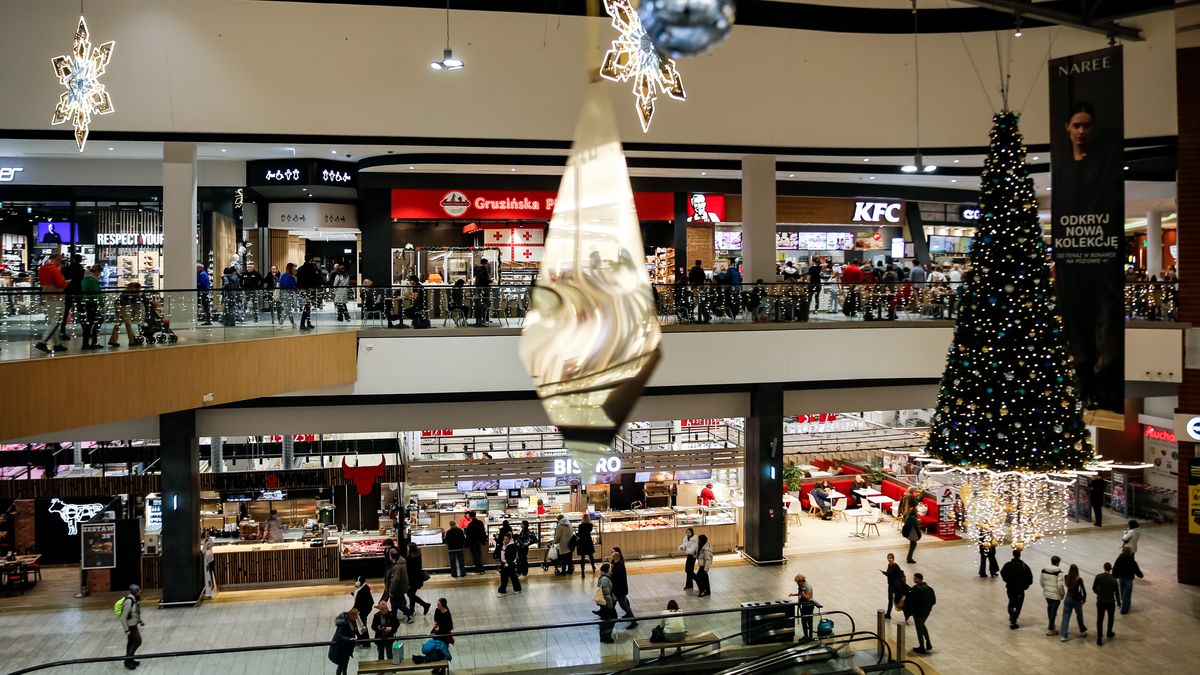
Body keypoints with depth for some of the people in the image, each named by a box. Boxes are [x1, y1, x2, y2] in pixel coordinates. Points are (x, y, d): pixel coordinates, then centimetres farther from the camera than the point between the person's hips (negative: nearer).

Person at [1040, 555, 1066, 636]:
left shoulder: (1044, 569, -2)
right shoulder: (1059, 572, -20)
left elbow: (1041, 580, 8)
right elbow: (1060, 585, -20)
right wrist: (1062, 593, -3)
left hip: (1046, 593, 6)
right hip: (1055, 595, -6)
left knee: (1049, 607, 26)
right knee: (1054, 610, 5)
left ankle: (1051, 624, 44)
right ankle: (1050, 629, 12)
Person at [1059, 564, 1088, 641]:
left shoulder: (1066, 578, -9)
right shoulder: (1079, 580, -17)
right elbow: (1083, 590, -12)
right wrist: (1084, 599, 2)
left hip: (1068, 599, 2)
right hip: (1076, 600, -2)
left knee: (1065, 617, 5)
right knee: (1079, 616, 21)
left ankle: (1063, 635, 2)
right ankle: (1083, 631, 41)